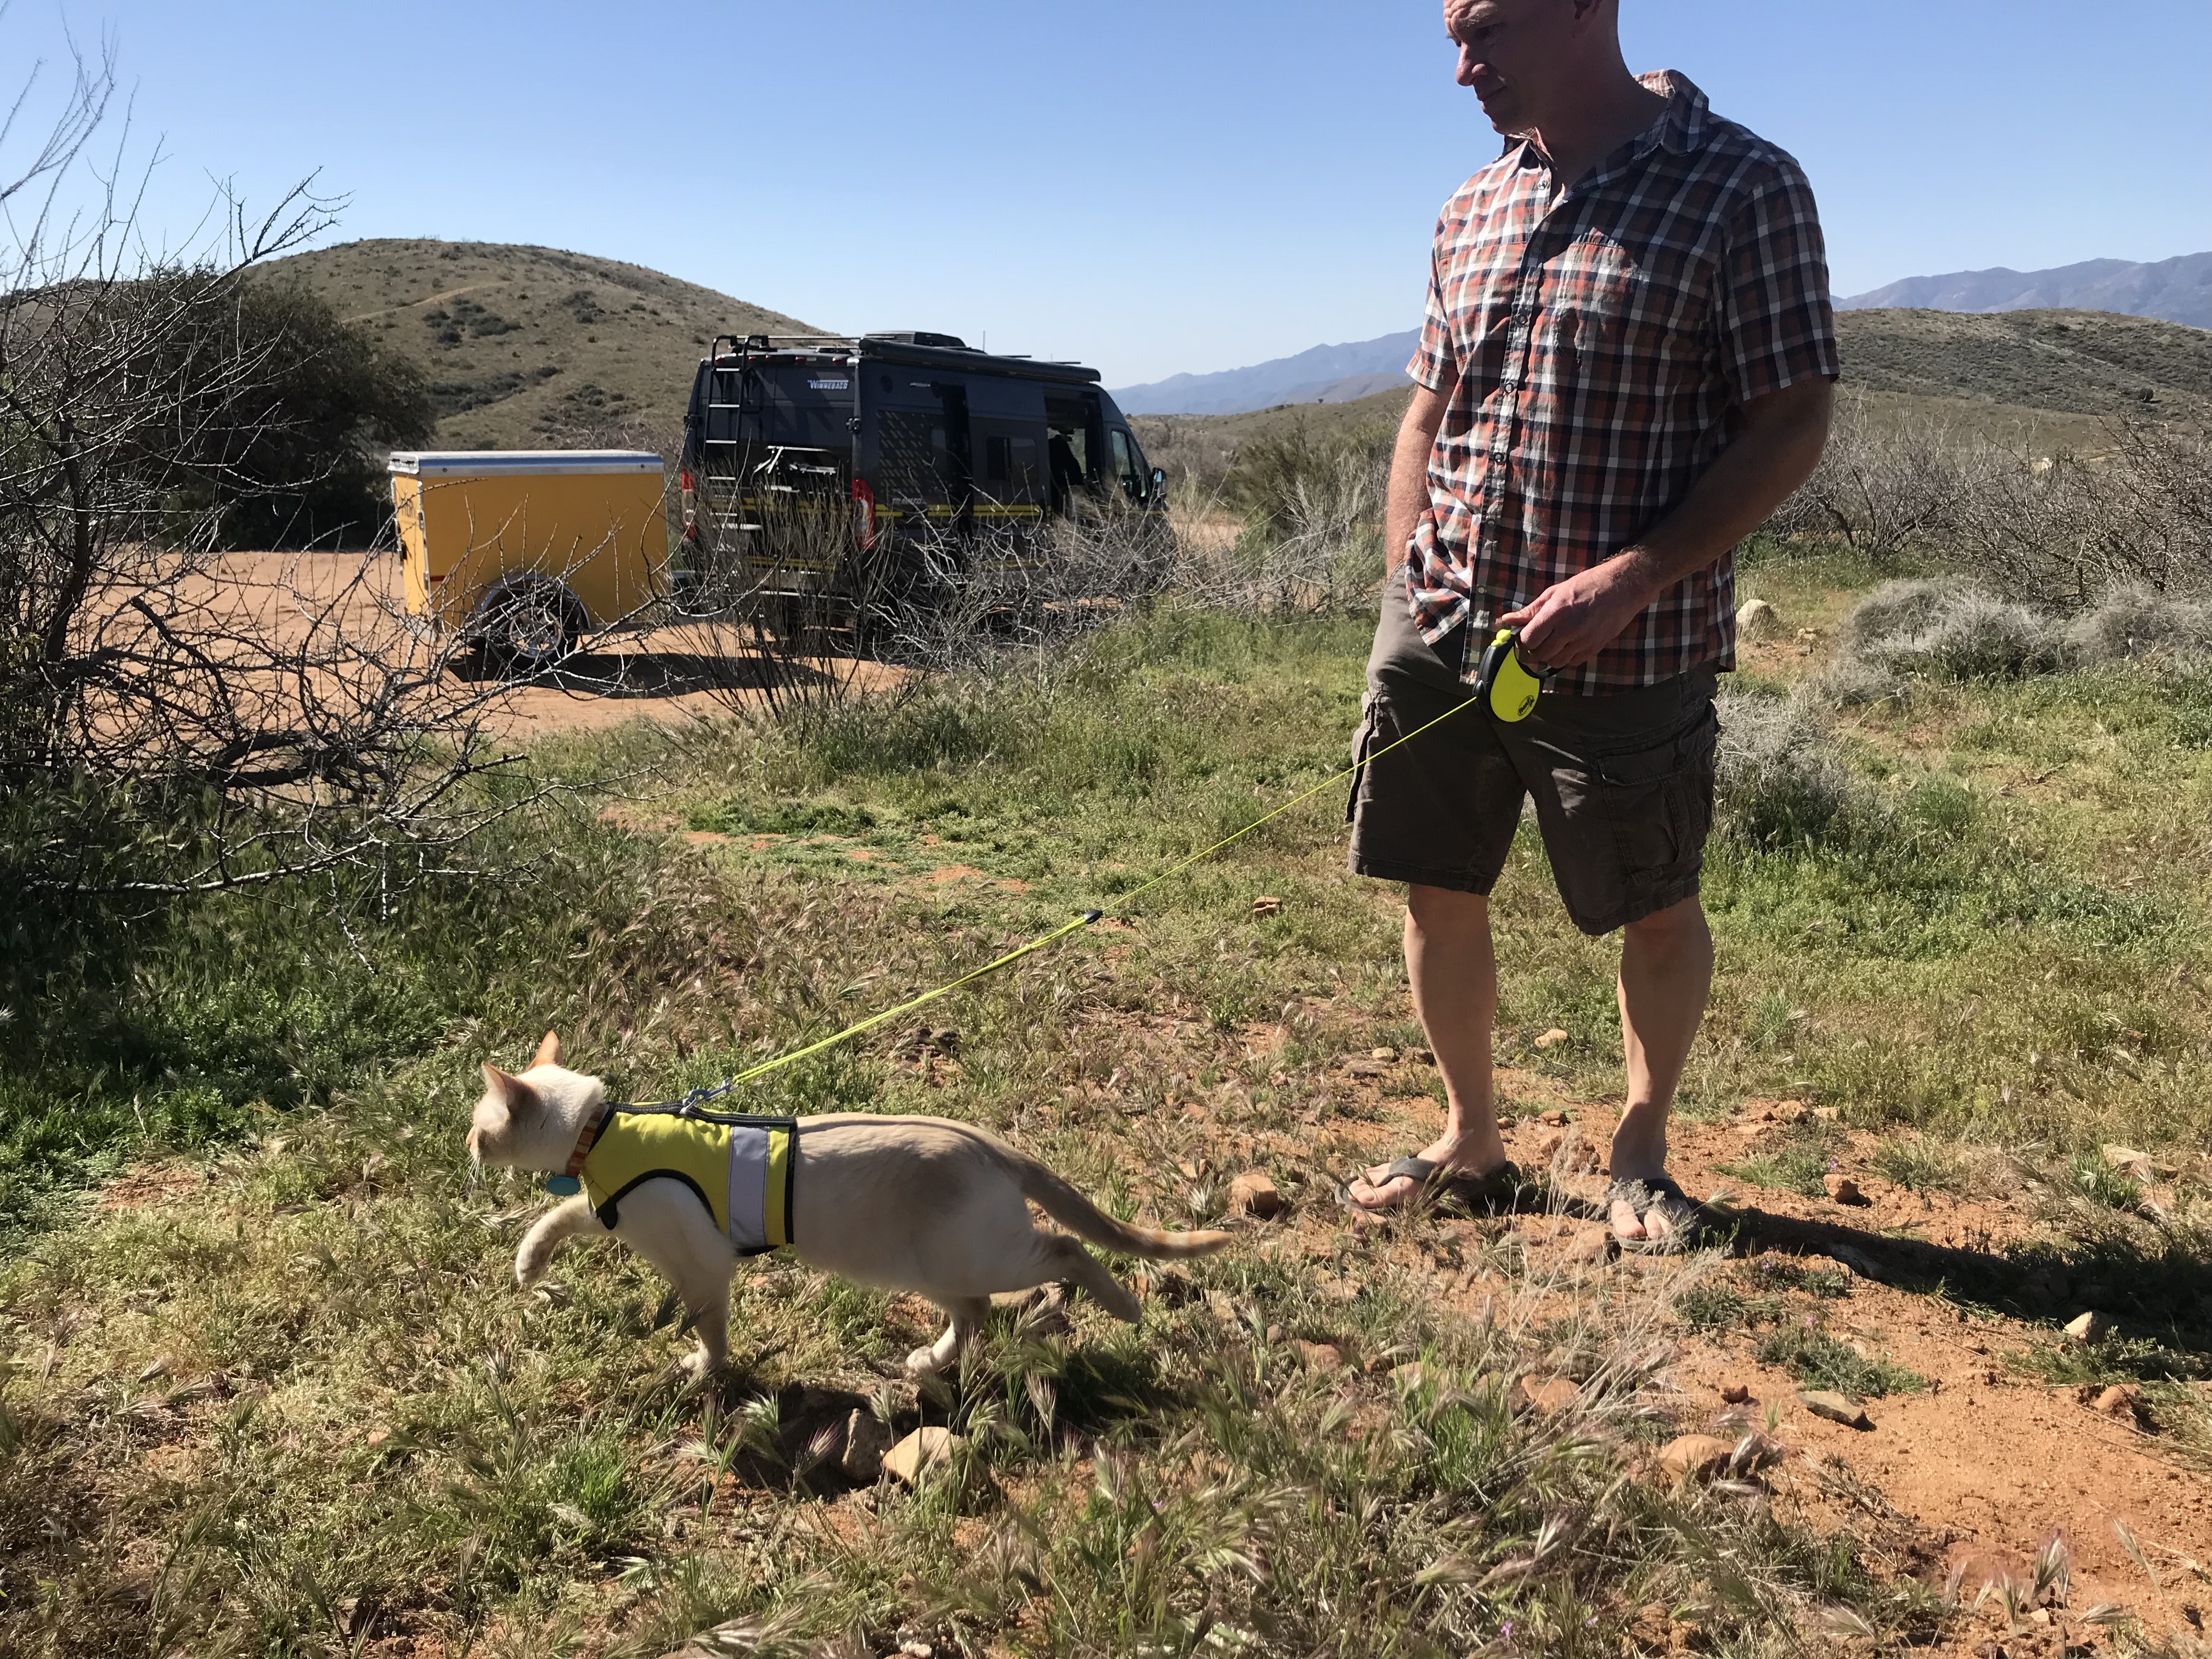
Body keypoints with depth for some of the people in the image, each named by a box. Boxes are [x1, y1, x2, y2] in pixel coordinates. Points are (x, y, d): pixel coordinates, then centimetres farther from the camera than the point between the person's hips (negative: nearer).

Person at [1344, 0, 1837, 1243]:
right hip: (1441, 625, 5)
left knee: (1657, 913, 10)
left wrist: (1630, 579, -21)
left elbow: (1793, 425, -10)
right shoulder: (1474, 209, 10)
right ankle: (1472, 1143, 30)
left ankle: (1642, 1158, 32)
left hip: (1623, 652, -5)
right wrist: (1406, 593, 4)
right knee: (1438, 892, 10)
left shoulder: (1743, 187, -7)